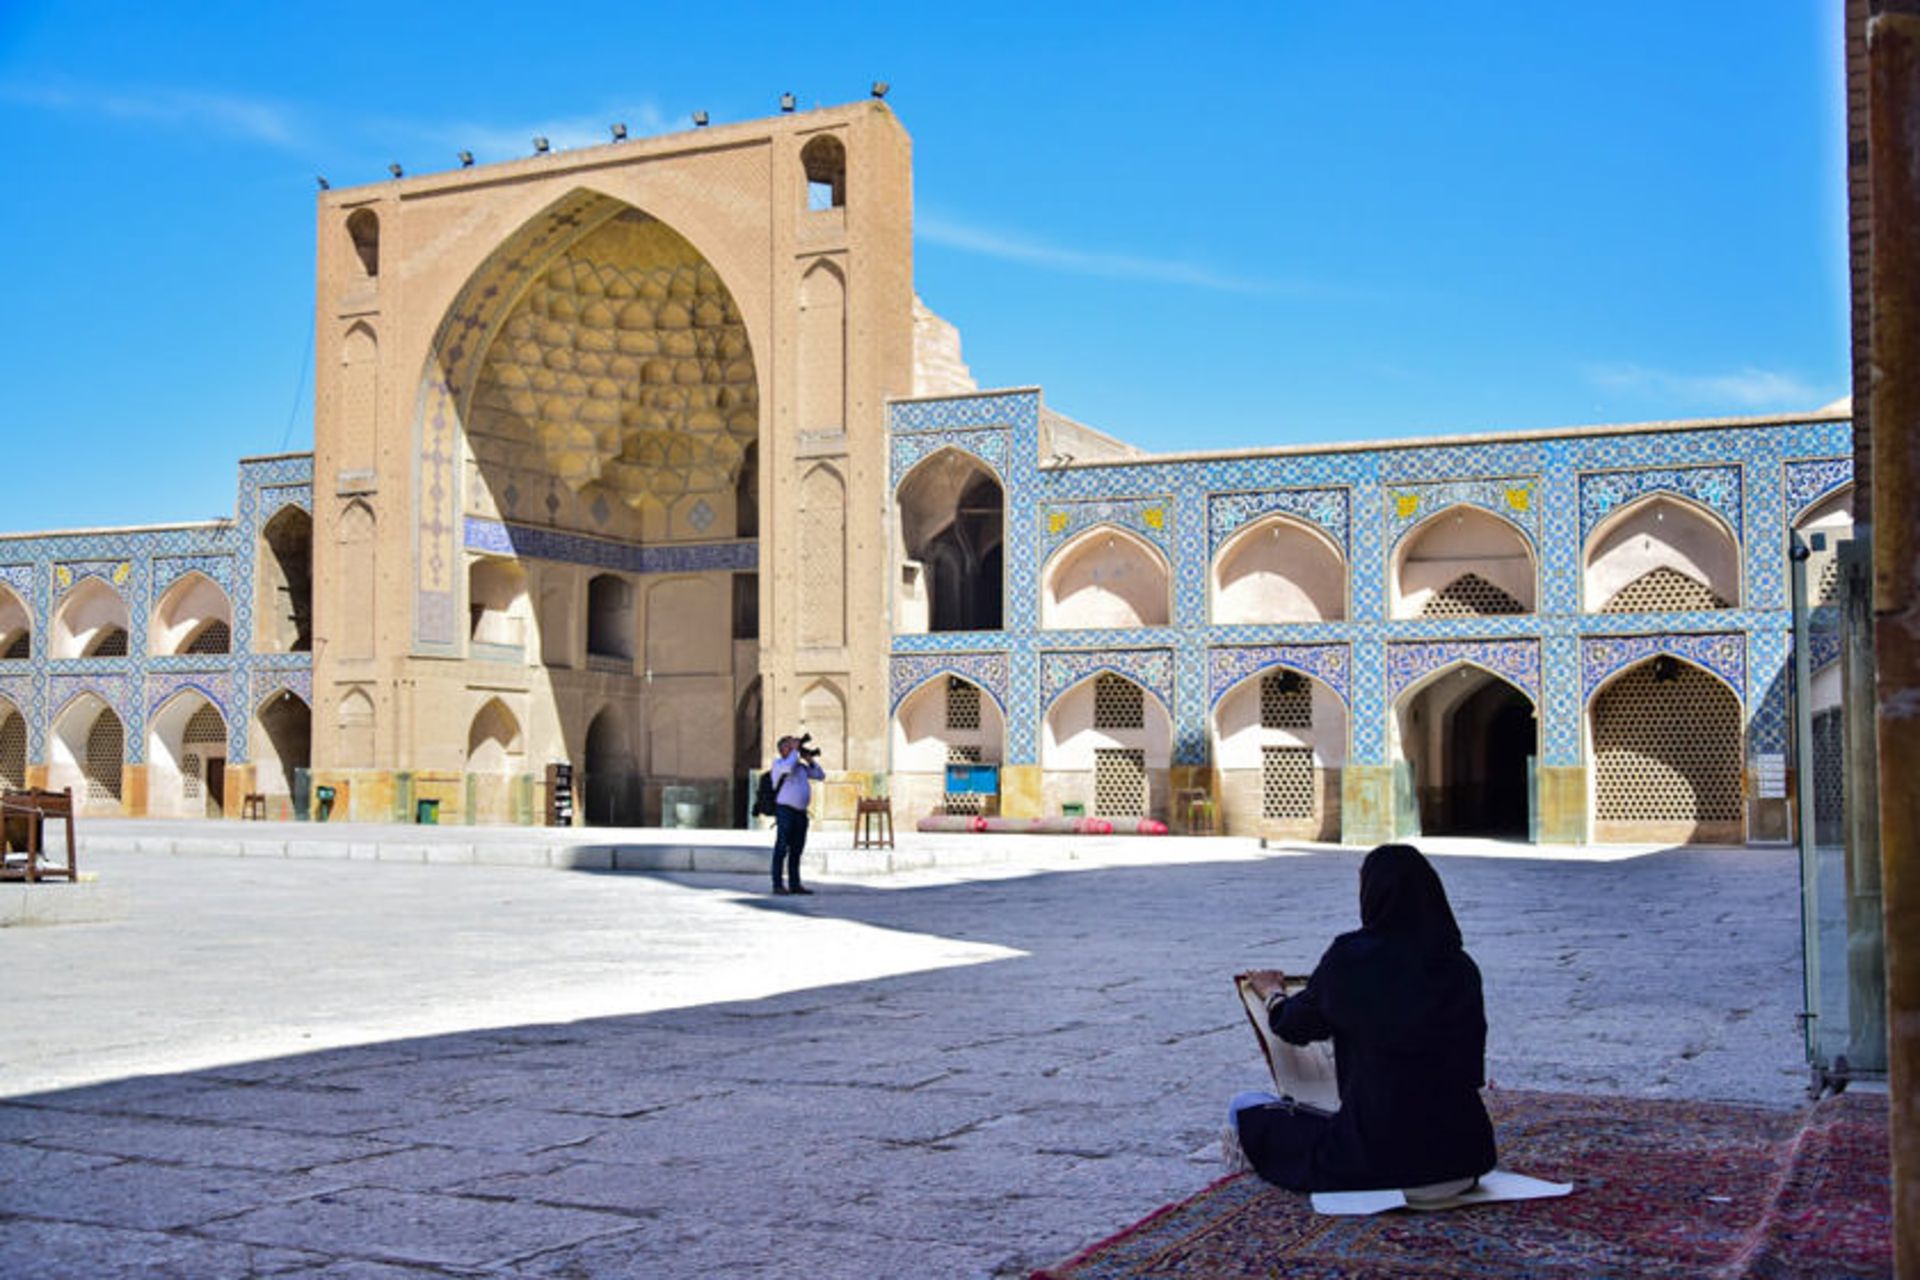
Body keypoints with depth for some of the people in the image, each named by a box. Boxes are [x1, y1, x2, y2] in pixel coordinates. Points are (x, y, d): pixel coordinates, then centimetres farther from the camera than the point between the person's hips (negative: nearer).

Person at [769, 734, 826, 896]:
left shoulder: (801, 766, 19)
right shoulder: (778, 764, 0)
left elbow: (820, 775, 18)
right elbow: (789, 767, -22)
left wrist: (810, 759, 10)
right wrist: (795, 750, -9)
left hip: (801, 812, 7)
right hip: (785, 810, -7)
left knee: (796, 850, 8)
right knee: (781, 849, -7)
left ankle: (794, 884, 13)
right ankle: (778, 885, -8)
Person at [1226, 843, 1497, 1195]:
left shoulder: (1350, 958, -10)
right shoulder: (1462, 968, 0)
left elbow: (1298, 1026, 7)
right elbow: (1473, 1068, 11)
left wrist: (1274, 999, 30)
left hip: (1379, 1162, -4)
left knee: (1248, 1108, 17)